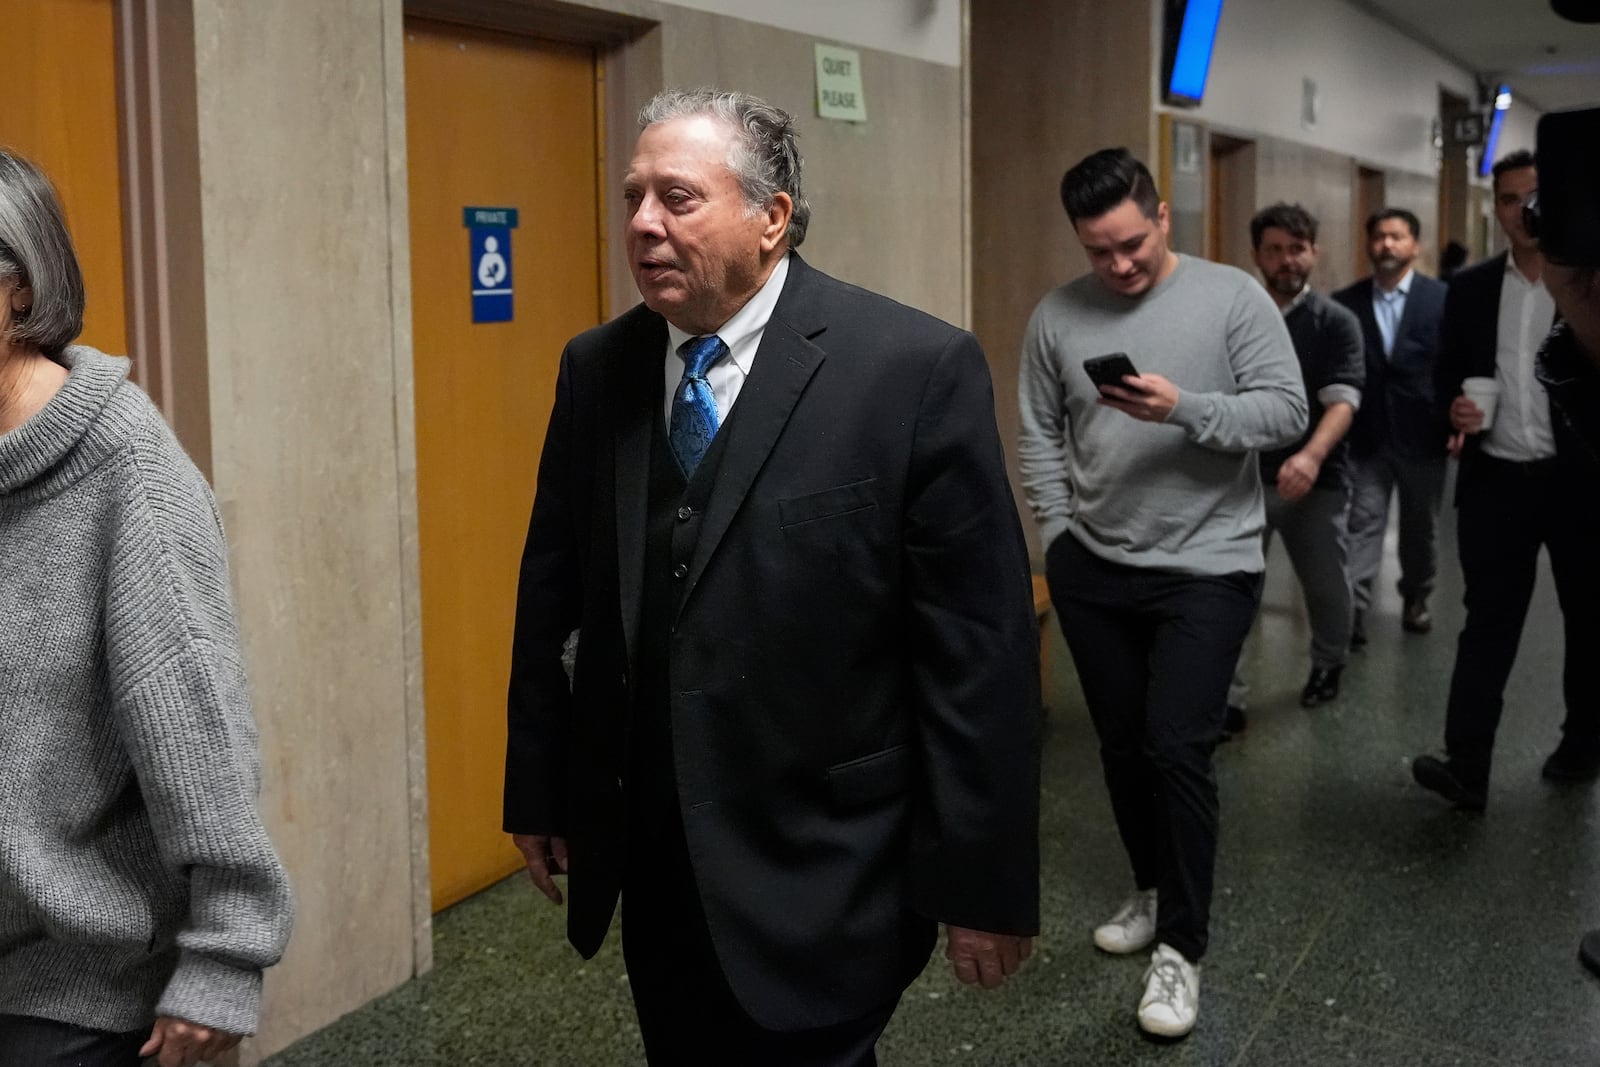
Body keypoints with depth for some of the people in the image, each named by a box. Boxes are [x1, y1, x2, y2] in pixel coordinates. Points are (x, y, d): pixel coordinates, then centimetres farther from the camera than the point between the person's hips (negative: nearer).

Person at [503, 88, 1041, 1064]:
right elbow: (552, 598, 9)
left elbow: (980, 646, -13)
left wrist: (983, 880, -11)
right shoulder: (596, 369, 2)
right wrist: (540, 789, 12)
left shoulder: (917, 369, -14)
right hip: (646, 858, 6)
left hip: (819, 874, -5)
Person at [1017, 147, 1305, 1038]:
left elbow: (1287, 412, -10)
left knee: (1179, 748, -7)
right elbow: (1040, 438, 7)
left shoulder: (1234, 297, -6)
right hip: (1093, 570, 4)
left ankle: (1182, 947, 8)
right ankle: (1155, 890, 36)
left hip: (1208, 568, -4)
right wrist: (1060, 536, -1)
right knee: (1123, 745, 14)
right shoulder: (1056, 316, 2)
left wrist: (1183, 409, -24)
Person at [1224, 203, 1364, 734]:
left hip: (1317, 479, 0)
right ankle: (1226, 697, 4)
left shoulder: (1337, 323, -2)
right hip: (1243, 477, 0)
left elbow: (1343, 399, -16)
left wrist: (1312, 456, -34)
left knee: (1327, 585, 15)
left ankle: (1328, 664, 43)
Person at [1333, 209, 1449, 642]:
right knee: (1362, 525, -4)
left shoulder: (1443, 299, -1)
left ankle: (1416, 599, 34)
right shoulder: (1346, 302, 0)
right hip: (1366, 435, 0)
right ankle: (1351, 613, -7)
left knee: (1420, 527, 15)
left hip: (1422, 436, 1)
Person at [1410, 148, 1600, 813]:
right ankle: (1466, 767, -3)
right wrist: (1454, 410, -9)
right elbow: (1446, 376, 11)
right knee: (1487, 621, 0)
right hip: (1495, 479, 2)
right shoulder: (1469, 289, 6)